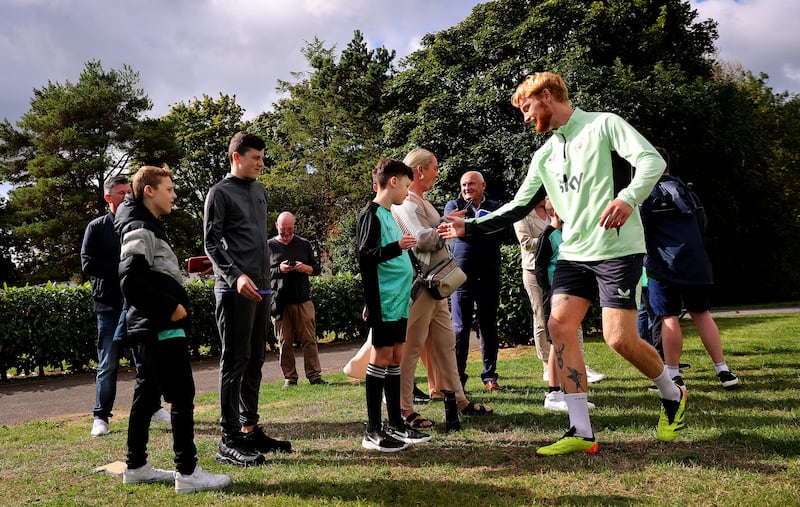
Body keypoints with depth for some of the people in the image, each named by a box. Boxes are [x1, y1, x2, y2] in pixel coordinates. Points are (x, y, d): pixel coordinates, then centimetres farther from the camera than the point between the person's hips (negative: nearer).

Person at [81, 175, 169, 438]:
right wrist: (123, 268, -12)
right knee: (108, 362, 0)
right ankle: (101, 416, 10)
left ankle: (153, 407, 18)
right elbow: (88, 263, -6)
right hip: (109, 304, -2)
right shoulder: (97, 227, 4)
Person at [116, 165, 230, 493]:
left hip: (151, 328, 10)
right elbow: (131, 280, -23)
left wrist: (173, 304, 11)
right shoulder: (141, 228, -12)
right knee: (182, 396, -8)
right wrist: (170, 307, -18)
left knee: (147, 396, 14)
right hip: (161, 328, -10)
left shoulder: (147, 226, 19)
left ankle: (136, 467, 22)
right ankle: (187, 473, -5)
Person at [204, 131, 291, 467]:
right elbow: (211, 244, -10)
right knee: (235, 361, -6)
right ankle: (229, 439, -2)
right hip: (234, 290, -7)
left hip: (261, 289, 8)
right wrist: (236, 276, -23)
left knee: (255, 361, 11)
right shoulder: (220, 193, -3)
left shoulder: (260, 191, 18)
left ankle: (250, 429, 19)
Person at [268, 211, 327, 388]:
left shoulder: (304, 244, 13)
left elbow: (316, 269, 15)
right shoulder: (269, 246, 7)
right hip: (279, 303, -1)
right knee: (285, 343, 2)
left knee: (309, 340, -2)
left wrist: (305, 268, -6)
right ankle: (290, 378, 9)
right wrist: (279, 270, -12)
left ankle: (314, 375, 3)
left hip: (303, 300, 1)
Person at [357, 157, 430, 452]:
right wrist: (396, 247, -26)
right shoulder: (371, 214, -9)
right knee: (381, 358, -5)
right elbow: (365, 257, -16)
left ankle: (396, 424, 17)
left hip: (399, 299, 9)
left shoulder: (388, 214, 18)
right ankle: (373, 432, 1)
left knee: (395, 358, 10)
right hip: (384, 301, -9)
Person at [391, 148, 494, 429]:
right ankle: (404, 409, 1)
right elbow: (422, 239, -22)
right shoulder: (405, 204, -13)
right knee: (411, 348, -5)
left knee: (445, 344, 13)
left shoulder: (421, 202, 20)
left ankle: (459, 400, 21)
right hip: (419, 286, -11)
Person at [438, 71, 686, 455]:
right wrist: (469, 227, 12)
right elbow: (517, 207, 19)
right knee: (559, 326, -7)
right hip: (574, 253, 7)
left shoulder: (603, 124, -3)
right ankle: (581, 431, -1)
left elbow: (652, 160, -15)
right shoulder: (544, 156, 17)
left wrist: (628, 197, -33)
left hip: (617, 250, -7)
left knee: (619, 339, -12)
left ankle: (672, 396, 19)